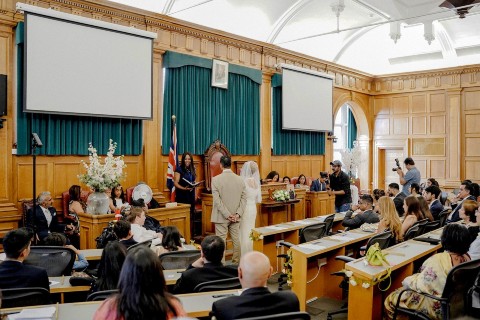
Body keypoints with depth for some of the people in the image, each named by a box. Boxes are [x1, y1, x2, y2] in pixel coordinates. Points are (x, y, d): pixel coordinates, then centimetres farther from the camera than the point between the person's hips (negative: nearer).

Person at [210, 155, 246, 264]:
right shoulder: (240, 179, 1)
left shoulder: (216, 179, -10)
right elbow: (244, 198, -1)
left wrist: (227, 214, -11)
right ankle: (236, 263, 21)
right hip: (236, 217, 4)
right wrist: (237, 214, -3)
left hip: (222, 217, -4)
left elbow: (217, 200, -14)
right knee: (236, 240, 12)